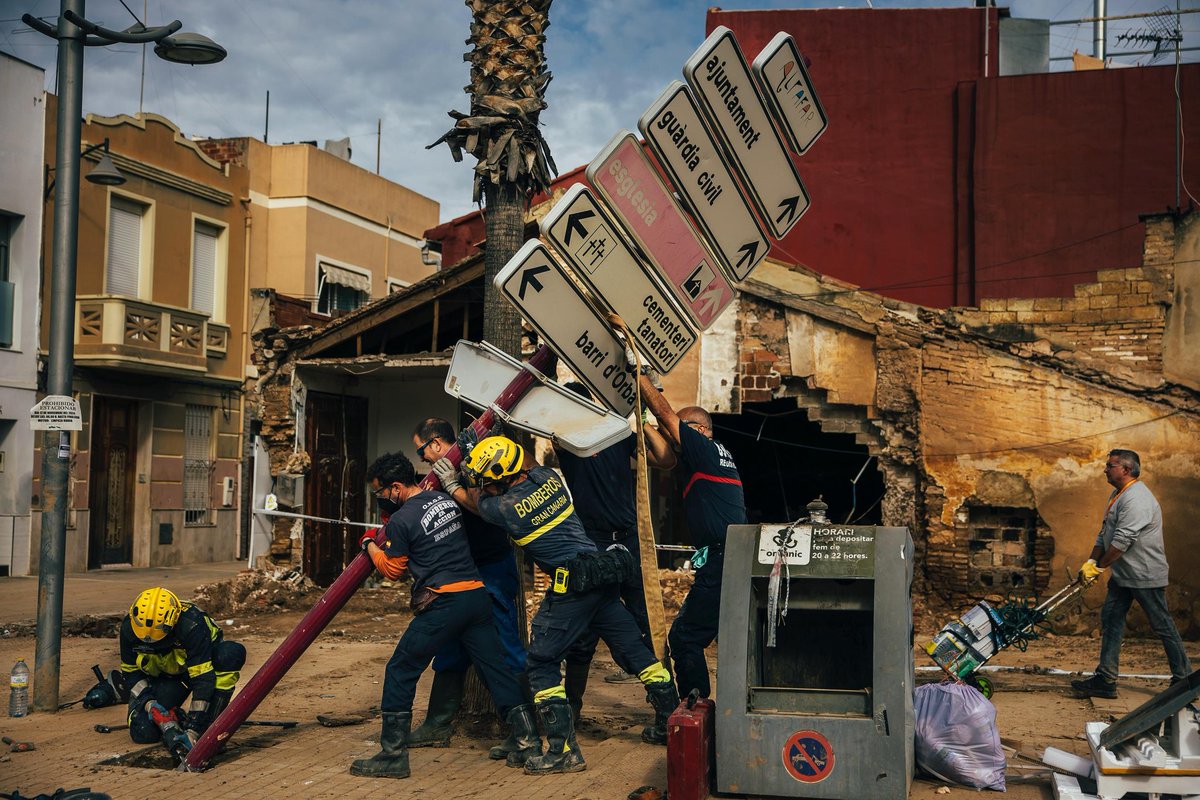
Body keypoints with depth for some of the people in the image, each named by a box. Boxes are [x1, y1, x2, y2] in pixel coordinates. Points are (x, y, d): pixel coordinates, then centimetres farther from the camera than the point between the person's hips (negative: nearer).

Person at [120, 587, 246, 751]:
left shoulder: (192, 626, -37)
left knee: (232, 652, -38)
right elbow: (130, 670, -8)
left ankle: (209, 726, -26)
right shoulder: (129, 627, -23)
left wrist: (192, 730, -39)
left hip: (201, 662, -2)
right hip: (163, 675, 3)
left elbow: (203, 678, -37)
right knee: (143, 733, -21)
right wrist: (148, 702, -25)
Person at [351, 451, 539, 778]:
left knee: (400, 672, 5)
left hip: (443, 603, -7)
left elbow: (393, 569, 5)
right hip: (477, 594, 7)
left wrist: (370, 544, 20)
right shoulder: (447, 499, 13)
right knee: (495, 669, 12)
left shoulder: (401, 520, -8)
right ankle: (530, 743, 12)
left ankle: (393, 754, 6)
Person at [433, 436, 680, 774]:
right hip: (604, 573, 7)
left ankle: (563, 750, -2)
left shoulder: (505, 507, -11)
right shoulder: (547, 476, 4)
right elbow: (528, 462, 31)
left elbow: (474, 501, 13)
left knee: (542, 664, 3)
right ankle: (670, 719, 27)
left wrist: (452, 486, 31)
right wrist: (494, 443, 34)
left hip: (571, 587, -7)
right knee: (632, 648, 17)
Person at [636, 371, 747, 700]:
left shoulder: (704, 449, -6)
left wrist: (639, 374, 3)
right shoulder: (721, 455, 19)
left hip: (721, 561, -10)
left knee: (684, 638, -4)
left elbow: (665, 413, -5)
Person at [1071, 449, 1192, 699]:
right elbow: (1104, 534, 16)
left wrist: (1099, 567, -17)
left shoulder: (1136, 498, -21)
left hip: (1146, 576, -10)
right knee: (1111, 620, 5)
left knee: (1162, 626, 1)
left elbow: (1123, 540, -25)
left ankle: (1184, 678, 15)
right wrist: (1091, 561, 5)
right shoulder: (1117, 495, 13)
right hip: (1123, 575, 10)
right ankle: (1105, 680, 5)